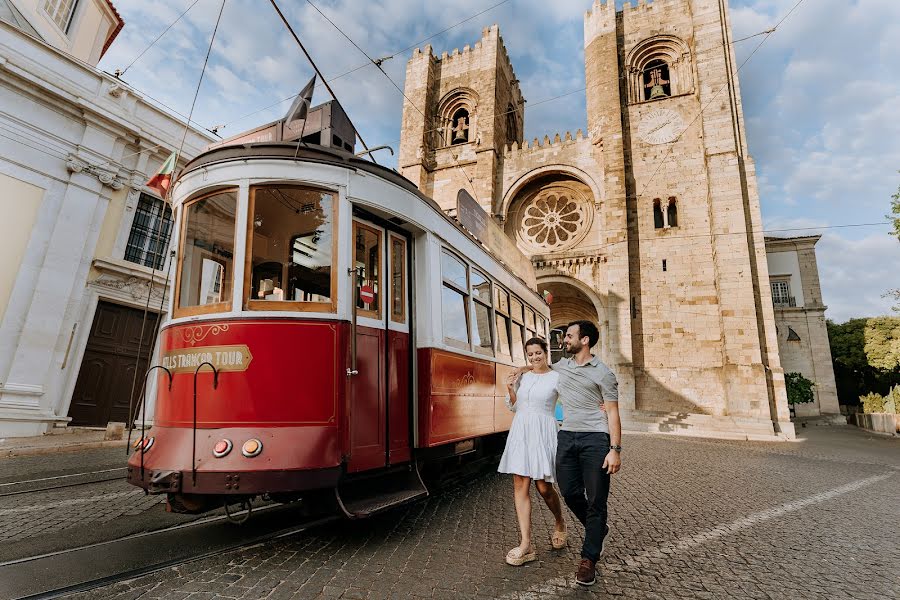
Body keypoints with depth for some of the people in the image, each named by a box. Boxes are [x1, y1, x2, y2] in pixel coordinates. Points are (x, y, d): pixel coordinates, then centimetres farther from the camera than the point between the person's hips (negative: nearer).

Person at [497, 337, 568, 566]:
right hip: (520, 431, 4)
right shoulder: (522, 377, 11)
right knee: (520, 485, 1)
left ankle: (560, 524, 34)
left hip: (543, 433, -4)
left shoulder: (556, 378, -1)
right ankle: (526, 544, 9)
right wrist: (510, 389, 0)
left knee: (543, 487, 2)